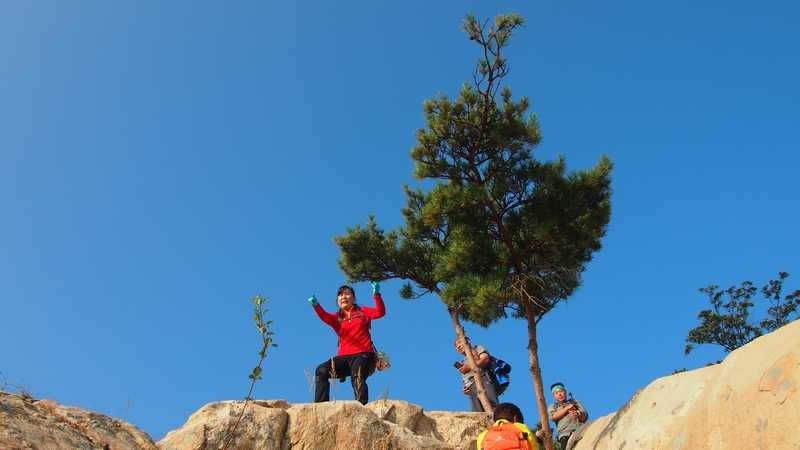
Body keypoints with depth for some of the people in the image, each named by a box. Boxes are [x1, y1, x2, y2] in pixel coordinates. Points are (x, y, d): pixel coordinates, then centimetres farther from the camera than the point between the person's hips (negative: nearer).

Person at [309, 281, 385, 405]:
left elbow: (380, 313, -4)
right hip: (344, 357, 3)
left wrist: (377, 295, -22)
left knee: (357, 378, -30)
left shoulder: (363, 311, 16)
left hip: (363, 355, -3)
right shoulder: (336, 318, 17)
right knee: (321, 370, -18)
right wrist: (316, 306, -30)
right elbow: (325, 317, -7)